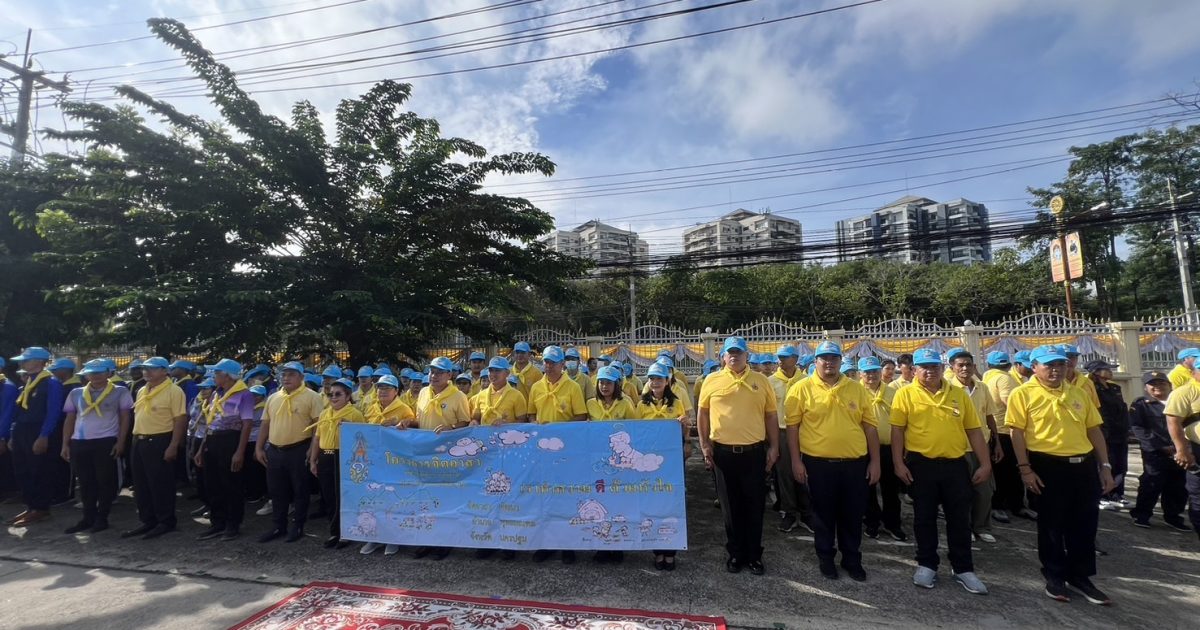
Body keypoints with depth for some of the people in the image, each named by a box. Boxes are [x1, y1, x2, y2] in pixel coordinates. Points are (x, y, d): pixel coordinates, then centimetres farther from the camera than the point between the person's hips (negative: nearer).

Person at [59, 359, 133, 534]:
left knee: (105, 481, 1)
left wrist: (120, 442, -8)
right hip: (79, 442, 4)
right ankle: (88, 517, 21)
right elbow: (69, 420, 15)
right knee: (85, 482, 10)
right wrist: (65, 444, 9)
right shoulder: (76, 394, 11)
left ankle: (101, 518, 12)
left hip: (106, 442, -4)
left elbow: (125, 418, -1)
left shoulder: (120, 392, 0)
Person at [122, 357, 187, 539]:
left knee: (161, 484, -1)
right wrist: (135, 439, 14)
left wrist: (173, 446, -20)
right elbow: (138, 416, 21)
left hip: (160, 442, -8)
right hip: (139, 441, 8)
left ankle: (166, 522, 10)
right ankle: (147, 521, 25)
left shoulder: (173, 391, -12)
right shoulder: (142, 391, 14)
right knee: (141, 485, 14)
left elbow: (180, 419, -16)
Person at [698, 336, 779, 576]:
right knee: (730, 506, 12)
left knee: (754, 506, 10)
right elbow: (703, 414, 6)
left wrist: (774, 447, 3)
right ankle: (735, 553, 27)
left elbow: (771, 415, 6)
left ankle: (754, 555, 26)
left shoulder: (760, 381, 3)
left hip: (754, 452, 0)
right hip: (723, 453, 0)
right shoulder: (712, 380, 0)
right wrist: (704, 444, 2)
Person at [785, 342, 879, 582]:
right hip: (818, 463, -2)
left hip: (855, 463, 2)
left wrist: (875, 461, 4)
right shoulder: (801, 389, -5)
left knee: (853, 515, 14)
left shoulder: (857, 389, 3)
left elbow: (869, 425, 6)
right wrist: (796, 460, -6)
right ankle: (826, 558, 30)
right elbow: (792, 425, -4)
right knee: (824, 514, 12)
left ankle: (852, 559, 32)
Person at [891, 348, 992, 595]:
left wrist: (985, 463, 3)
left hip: (956, 464, 2)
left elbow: (973, 430, 8)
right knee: (924, 518, 9)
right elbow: (897, 431, -5)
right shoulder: (905, 394, -3)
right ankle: (927, 565, 23)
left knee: (959, 519, 11)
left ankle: (963, 569, 25)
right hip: (921, 465, -2)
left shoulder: (959, 394, 6)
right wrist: (898, 463, -10)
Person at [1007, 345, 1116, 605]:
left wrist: (1105, 465, 9)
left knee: (1085, 524, 12)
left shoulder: (1079, 394, 11)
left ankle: (1081, 576, 29)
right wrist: (1025, 468, -13)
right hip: (1048, 466, -5)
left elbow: (1094, 430, 14)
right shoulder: (1023, 394, -6)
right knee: (1052, 525, 7)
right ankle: (1055, 577, 22)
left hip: (1084, 465, 5)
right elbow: (1017, 433, -9)